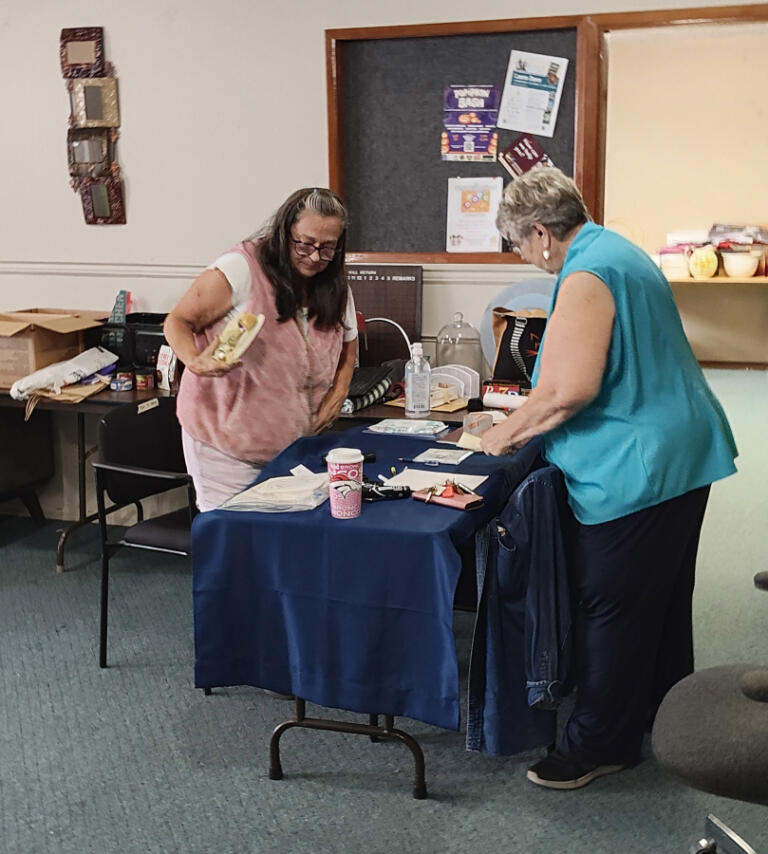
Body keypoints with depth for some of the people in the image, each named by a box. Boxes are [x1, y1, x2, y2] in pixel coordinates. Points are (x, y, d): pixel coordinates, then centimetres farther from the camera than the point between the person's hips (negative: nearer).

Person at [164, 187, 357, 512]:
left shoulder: (336, 290, 4)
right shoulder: (241, 269, -15)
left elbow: (347, 347, 21)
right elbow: (178, 322, -10)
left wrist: (336, 396, 4)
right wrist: (196, 361, -30)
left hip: (293, 441, 5)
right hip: (226, 443, -5)